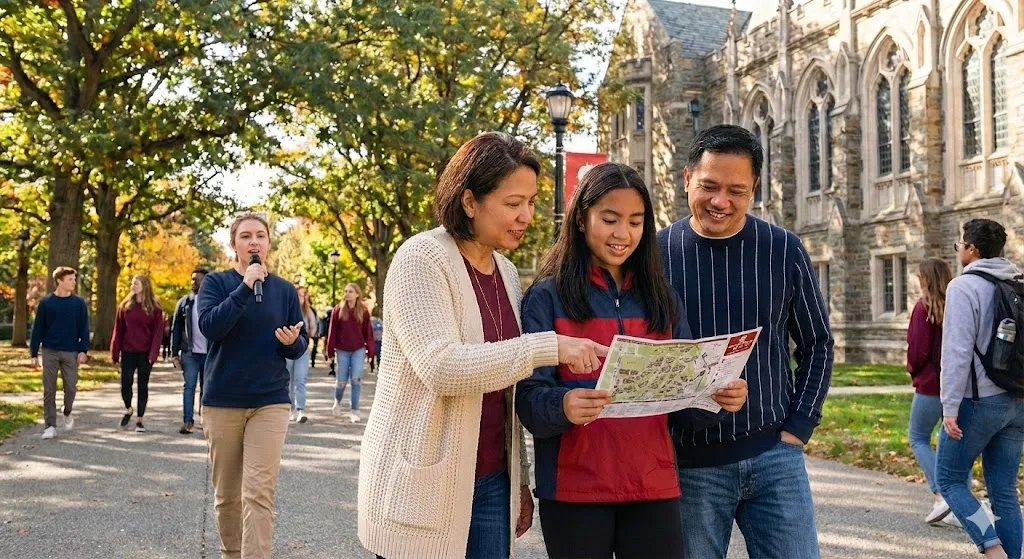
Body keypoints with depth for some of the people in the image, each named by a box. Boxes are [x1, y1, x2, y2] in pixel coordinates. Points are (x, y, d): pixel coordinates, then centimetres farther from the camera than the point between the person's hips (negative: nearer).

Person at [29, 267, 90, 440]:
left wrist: (83, 350, -7)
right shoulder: (45, 303, 0)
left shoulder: (79, 303, 2)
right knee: (49, 390, 1)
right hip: (50, 352, 0)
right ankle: (50, 425, 8)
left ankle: (67, 413, 31)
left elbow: (84, 329, 3)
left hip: (71, 353, 0)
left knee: (71, 388, 2)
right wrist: (34, 354, -1)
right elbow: (37, 329, 2)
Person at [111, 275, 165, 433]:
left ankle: (139, 420, 12)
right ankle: (128, 409, 24)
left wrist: (153, 353, -13)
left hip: (145, 353, -2)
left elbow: (158, 331, -4)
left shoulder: (155, 308, -1)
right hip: (128, 352, 2)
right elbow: (118, 330, 5)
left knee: (143, 386, 4)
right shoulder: (125, 306, 6)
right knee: (125, 383, -3)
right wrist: (115, 352, 0)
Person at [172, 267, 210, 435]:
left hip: (210, 353, -1)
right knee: (189, 386, -2)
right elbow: (176, 330, 5)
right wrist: (174, 353, -1)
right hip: (190, 353, 1)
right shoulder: (184, 303, 5)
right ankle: (188, 421, -2)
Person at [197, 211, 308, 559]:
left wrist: (292, 342, -15)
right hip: (221, 402, 0)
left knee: (259, 493, -9)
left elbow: (301, 346, 8)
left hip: (270, 403, 0)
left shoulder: (285, 290, 5)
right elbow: (209, 327, -17)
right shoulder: (215, 282, 0)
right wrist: (245, 287, -24)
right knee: (226, 493, 11)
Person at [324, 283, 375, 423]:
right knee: (341, 381, 4)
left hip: (358, 350, 0)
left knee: (356, 379, -8)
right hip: (342, 350, 0)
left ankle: (354, 410, -1)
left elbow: (368, 332, 5)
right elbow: (332, 331, 1)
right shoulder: (337, 310, 1)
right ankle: (337, 402, 34)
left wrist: (370, 350, 3)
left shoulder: (363, 312, 2)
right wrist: (330, 350, -2)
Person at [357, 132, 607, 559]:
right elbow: (441, 367, -24)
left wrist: (520, 477, 15)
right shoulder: (422, 258, -12)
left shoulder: (506, 272, 10)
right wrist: (548, 347, -25)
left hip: (491, 482, 6)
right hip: (424, 486, -6)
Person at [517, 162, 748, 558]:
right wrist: (562, 406, -30)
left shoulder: (661, 298, 11)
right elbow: (529, 399, -9)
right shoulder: (547, 297, -2)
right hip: (574, 490, -3)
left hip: (654, 486, 3)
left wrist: (718, 397, -14)